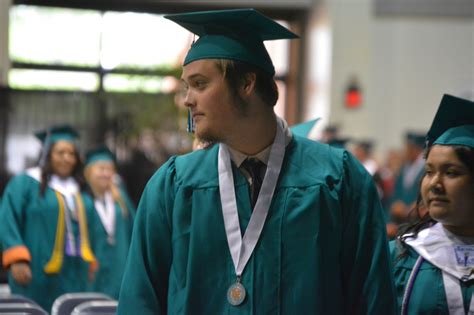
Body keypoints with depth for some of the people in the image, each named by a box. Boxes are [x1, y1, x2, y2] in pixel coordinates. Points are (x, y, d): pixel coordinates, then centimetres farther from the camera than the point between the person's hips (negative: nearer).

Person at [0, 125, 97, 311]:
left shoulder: (77, 190, 18)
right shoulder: (25, 183, -1)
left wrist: (89, 263, 16)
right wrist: (17, 259, -19)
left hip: (73, 278, 5)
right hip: (37, 276, -5)